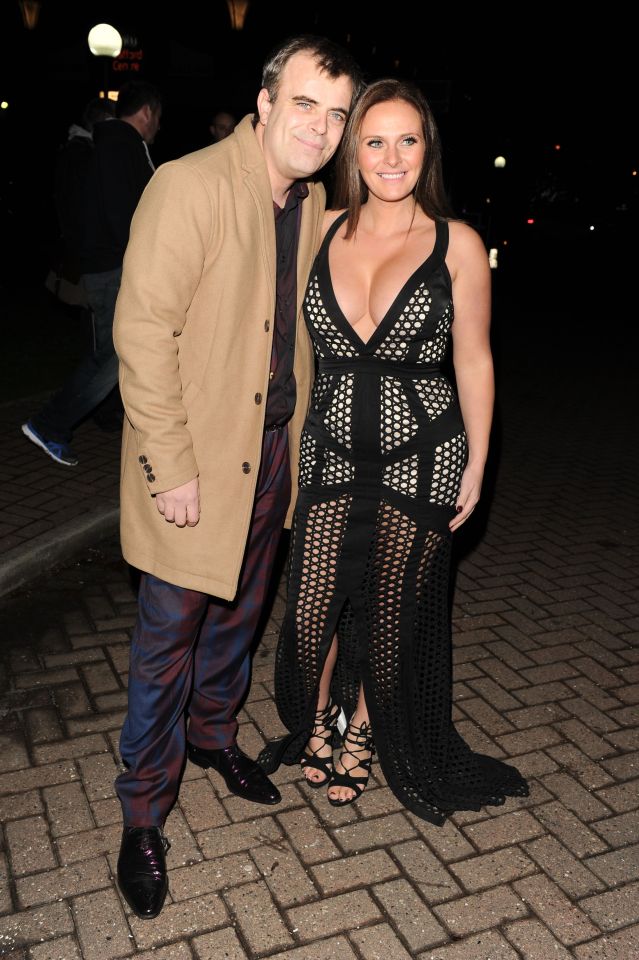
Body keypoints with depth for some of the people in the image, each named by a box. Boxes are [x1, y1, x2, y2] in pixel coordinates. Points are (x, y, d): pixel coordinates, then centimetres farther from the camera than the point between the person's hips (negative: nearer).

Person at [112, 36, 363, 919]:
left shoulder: (314, 203, 5)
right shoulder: (189, 187, -17)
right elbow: (143, 334, -20)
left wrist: (297, 431, 11)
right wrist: (172, 470, -21)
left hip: (273, 448, 7)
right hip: (196, 456, -6)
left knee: (239, 613, 21)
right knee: (171, 634, 4)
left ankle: (213, 732, 46)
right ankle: (144, 812, 24)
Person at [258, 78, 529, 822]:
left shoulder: (457, 244, -4)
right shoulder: (325, 230, 3)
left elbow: (473, 361, 0)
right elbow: (296, 342, 9)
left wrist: (476, 465, 0)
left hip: (420, 459, -2)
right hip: (331, 451, 2)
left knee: (391, 612, 11)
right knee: (312, 608, 5)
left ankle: (363, 731, 40)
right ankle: (317, 719, 37)